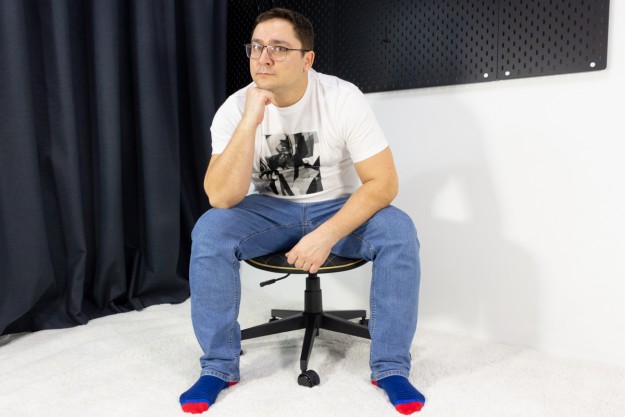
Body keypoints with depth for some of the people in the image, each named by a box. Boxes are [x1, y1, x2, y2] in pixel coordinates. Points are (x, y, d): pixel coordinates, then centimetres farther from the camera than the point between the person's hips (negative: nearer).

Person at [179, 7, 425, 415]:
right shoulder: (235, 108, -15)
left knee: (398, 233, -28)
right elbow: (221, 198, -25)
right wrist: (250, 122, -35)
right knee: (209, 232, -26)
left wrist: (326, 236, -31)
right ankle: (219, 366, -7)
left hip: (338, 208, 0)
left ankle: (391, 367, -10)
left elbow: (383, 183, -20)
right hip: (272, 210, 1)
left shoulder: (344, 99, -19)